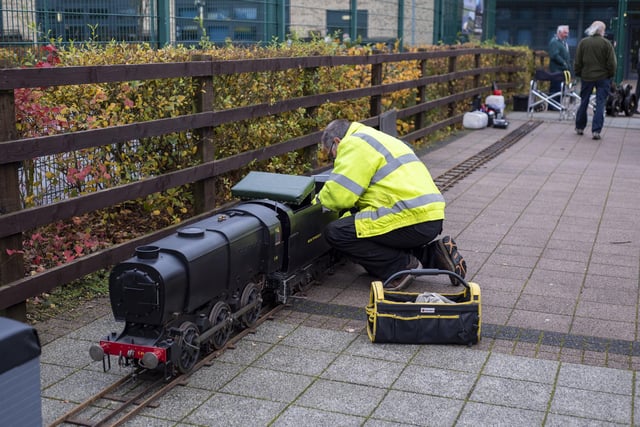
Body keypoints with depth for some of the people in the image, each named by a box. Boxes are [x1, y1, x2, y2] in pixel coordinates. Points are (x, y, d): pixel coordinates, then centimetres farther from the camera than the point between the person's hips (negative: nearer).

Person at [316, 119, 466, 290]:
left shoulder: (354, 143, -4)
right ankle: (434, 254, 14)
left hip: (413, 218, -10)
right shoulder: (376, 138, 28)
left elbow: (339, 194, -13)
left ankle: (403, 266, -5)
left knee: (335, 232, -9)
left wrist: (320, 198, 8)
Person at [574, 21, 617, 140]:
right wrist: (610, 75, 7)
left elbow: (577, 62, 3)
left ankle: (579, 128, 24)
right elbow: (611, 63, -7)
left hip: (586, 77, 3)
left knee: (584, 103, 14)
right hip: (603, 77, -2)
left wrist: (578, 74, 15)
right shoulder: (606, 43, -9)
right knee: (600, 104, 1)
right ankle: (596, 131, -5)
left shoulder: (583, 42, -1)